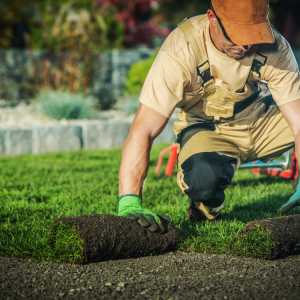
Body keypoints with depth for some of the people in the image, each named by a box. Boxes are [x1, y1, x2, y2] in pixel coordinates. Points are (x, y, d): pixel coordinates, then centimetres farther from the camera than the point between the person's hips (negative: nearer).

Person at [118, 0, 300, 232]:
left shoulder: (275, 48, -23)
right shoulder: (181, 51, -31)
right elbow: (142, 132, -35)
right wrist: (129, 204, -44)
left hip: (260, 120, 3)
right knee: (204, 177, -38)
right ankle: (206, 206, -1)